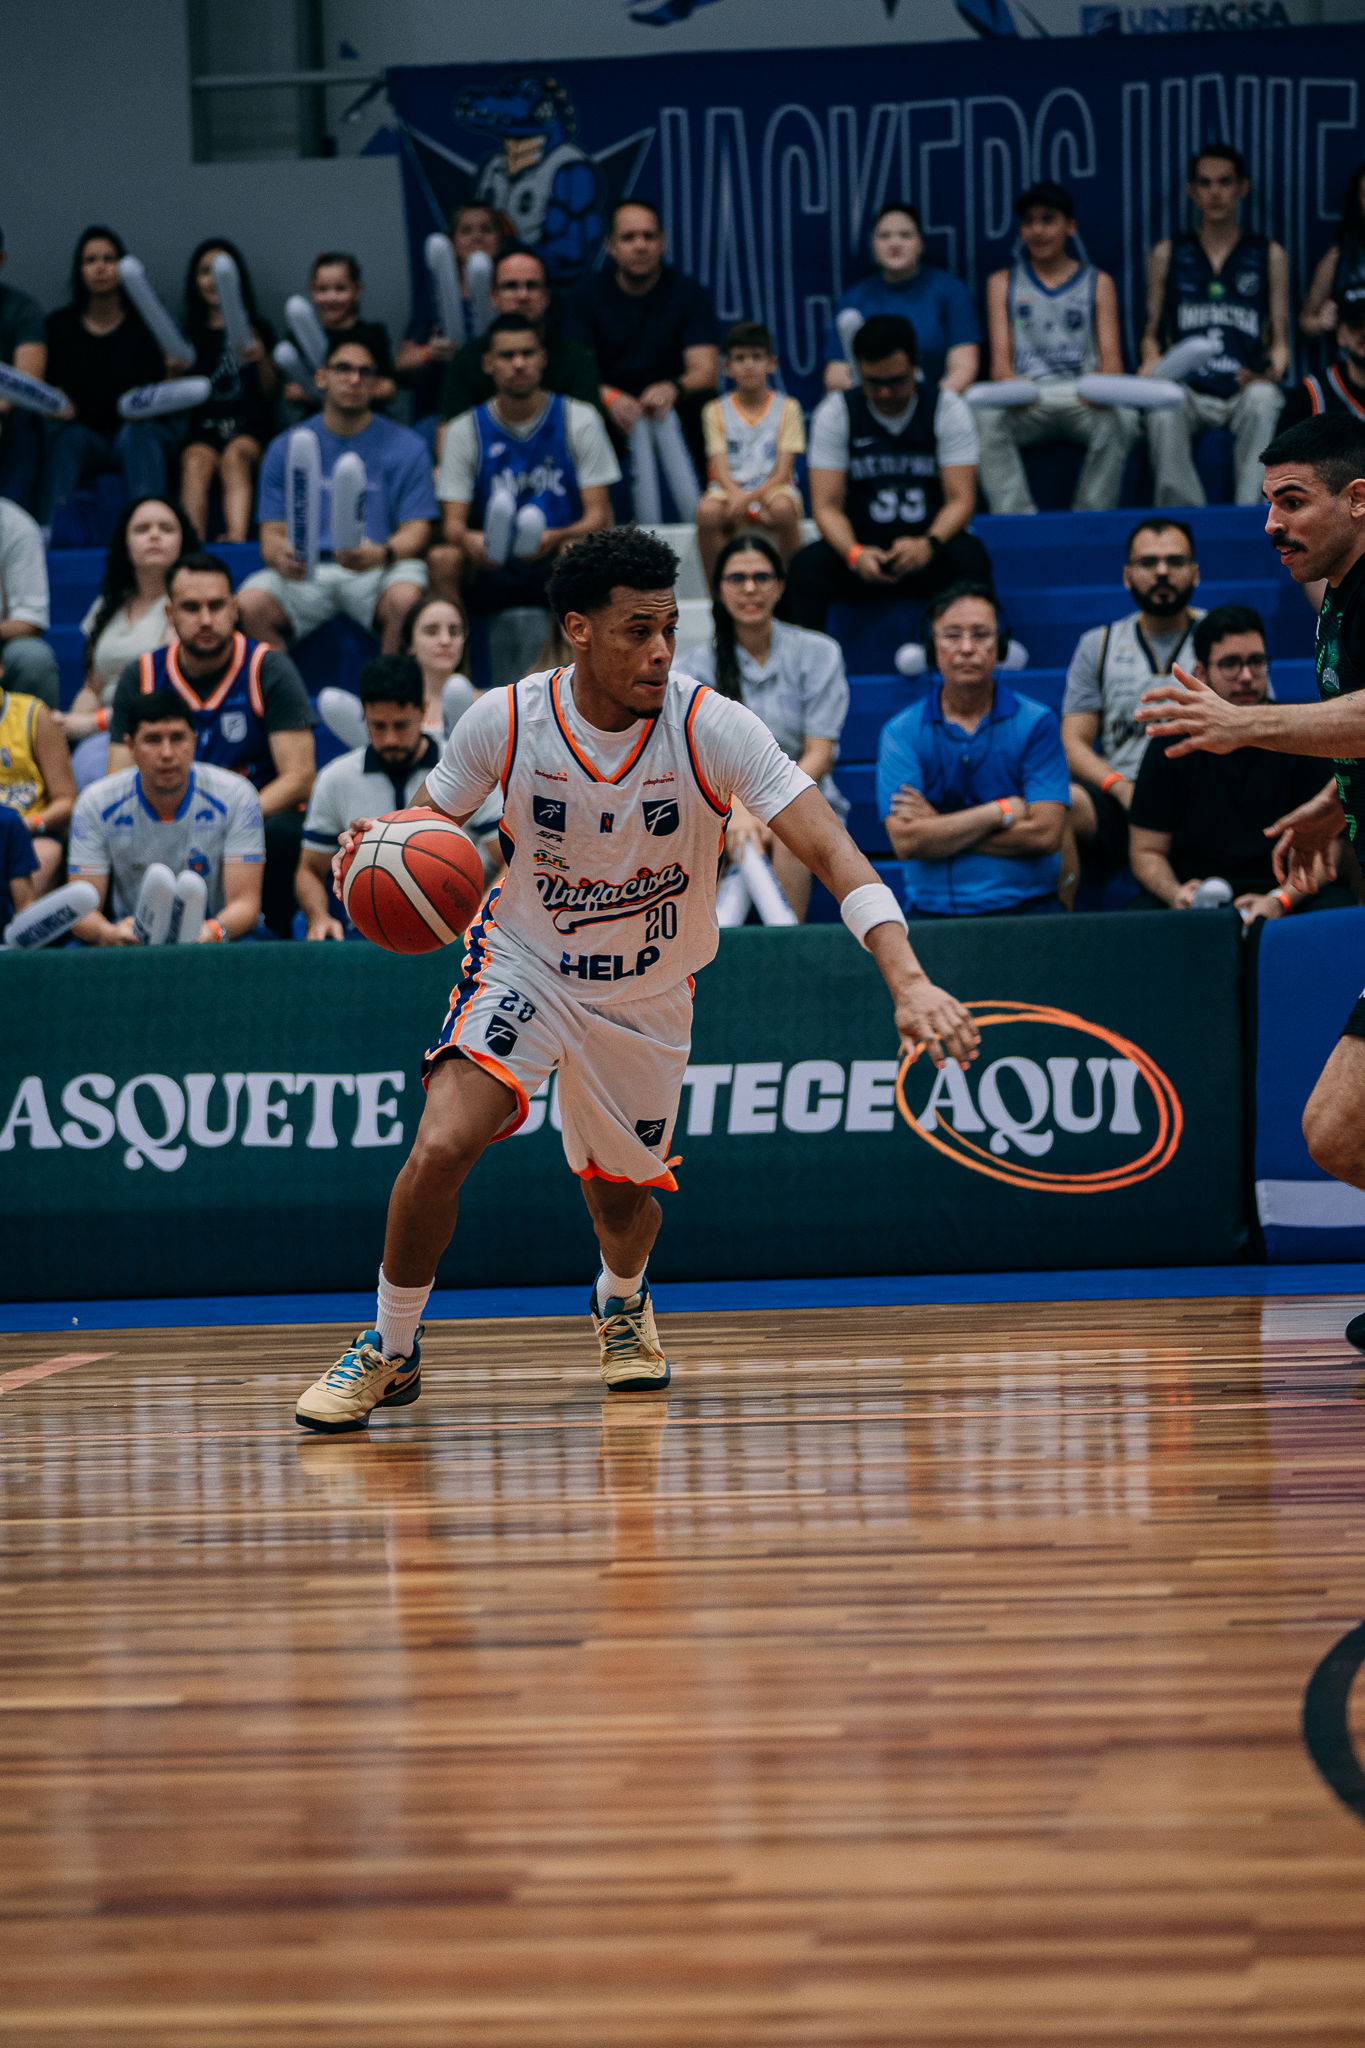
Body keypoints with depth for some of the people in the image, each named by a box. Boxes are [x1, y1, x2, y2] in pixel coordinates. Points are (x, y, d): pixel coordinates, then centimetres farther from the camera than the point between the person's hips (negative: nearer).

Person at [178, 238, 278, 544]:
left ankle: (237, 538, -58)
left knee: (236, 455, -36)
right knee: (196, 462, -33)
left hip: (250, 429, -1)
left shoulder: (258, 331, 17)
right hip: (203, 431, 1)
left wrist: (261, 359, -10)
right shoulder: (189, 335, 18)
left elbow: (270, 394, 8)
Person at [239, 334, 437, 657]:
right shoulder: (285, 448, 11)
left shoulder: (406, 446, 6)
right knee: (249, 605, -29)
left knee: (405, 599, -36)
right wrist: (281, 558, -20)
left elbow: (416, 530, 0)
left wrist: (382, 554, -24)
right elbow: (272, 532, 7)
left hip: (376, 571, -1)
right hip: (303, 574, 1)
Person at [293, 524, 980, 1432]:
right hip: (524, 965, -1)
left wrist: (909, 982, -45)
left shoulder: (711, 728, -25)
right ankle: (391, 1350, -3)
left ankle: (623, 1300, 53)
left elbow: (831, 849, -31)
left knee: (620, 1199, 15)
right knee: (442, 1146, -24)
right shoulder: (506, 722, -20)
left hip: (648, 996, 1)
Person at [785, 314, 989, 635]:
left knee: (967, 556, -34)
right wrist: (855, 554, -28)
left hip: (930, 552, 0)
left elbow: (961, 500, -9)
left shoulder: (948, 409, -2)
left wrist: (928, 545, -31)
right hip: (862, 551, 1)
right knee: (809, 563, -30)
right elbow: (827, 506, -6)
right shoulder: (835, 413, 0)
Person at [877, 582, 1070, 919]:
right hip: (932, 912, 1)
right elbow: (905, 841, -6)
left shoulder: (1036, 724, 5)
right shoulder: (901, 732, 6)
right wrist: (1003, 812, -6)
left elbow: (1045, 834, -6)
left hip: (1025, 907, -1)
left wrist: (940, 827, -5)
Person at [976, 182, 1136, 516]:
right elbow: (1000, 357, 5)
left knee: (1120, 419, -35)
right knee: (985, 419, -33)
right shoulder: (1003, 283, 16)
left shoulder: (1098, 283, 15)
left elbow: (1111, 355, 5)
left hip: (1083, 400, 0)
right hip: (1025, 402, 0)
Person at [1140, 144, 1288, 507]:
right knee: (1163, 404, -37)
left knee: (1263, 398, -38)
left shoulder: (1269, 256, 15)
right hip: (1189, 392, 0)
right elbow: (1152, 333, 20)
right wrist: (1151, 361, -4)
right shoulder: (1167, 256, 16)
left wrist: (1273, 370, -9)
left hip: (1244, 391, 0)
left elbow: (1280, 338, 14)